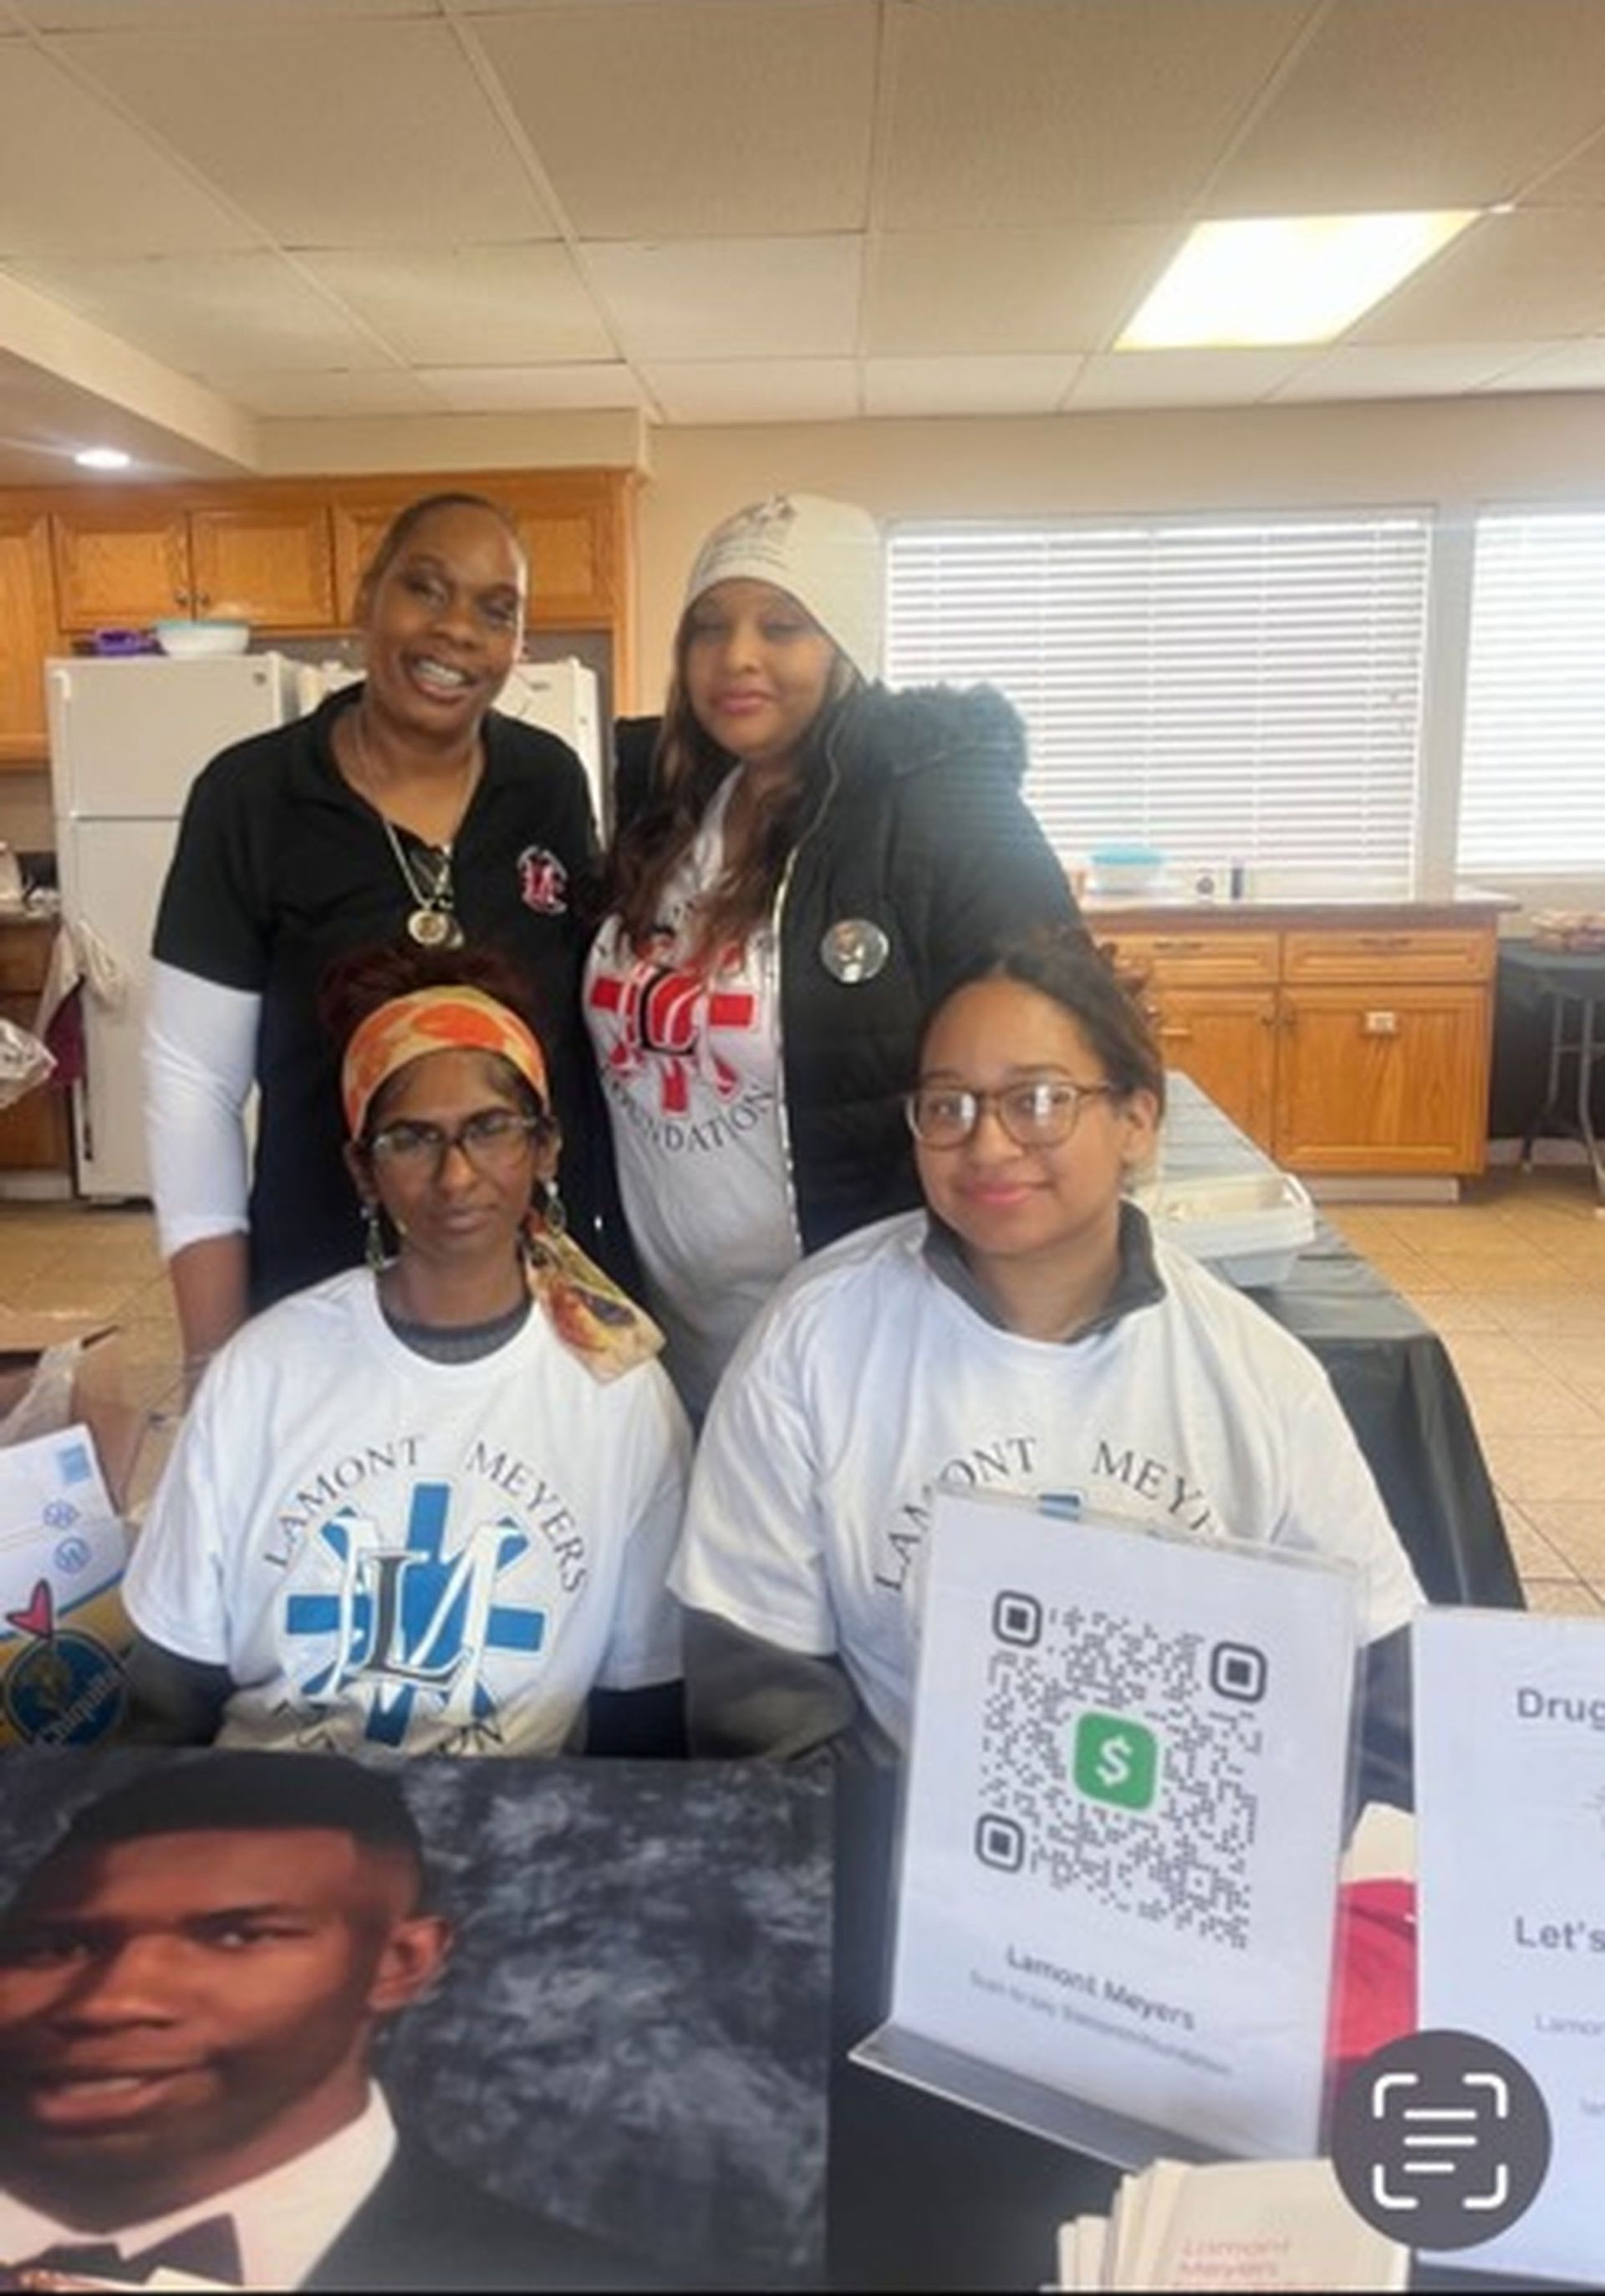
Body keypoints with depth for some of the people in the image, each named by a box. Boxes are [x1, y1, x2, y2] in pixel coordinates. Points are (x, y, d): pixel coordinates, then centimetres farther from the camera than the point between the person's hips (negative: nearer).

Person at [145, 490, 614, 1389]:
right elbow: (193, 1081, -7)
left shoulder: (552, 783, -2)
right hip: (322, 1299, -2)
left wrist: (621, 1234, 7)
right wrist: (218, 1360, -8)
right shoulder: (250, 796, -10)